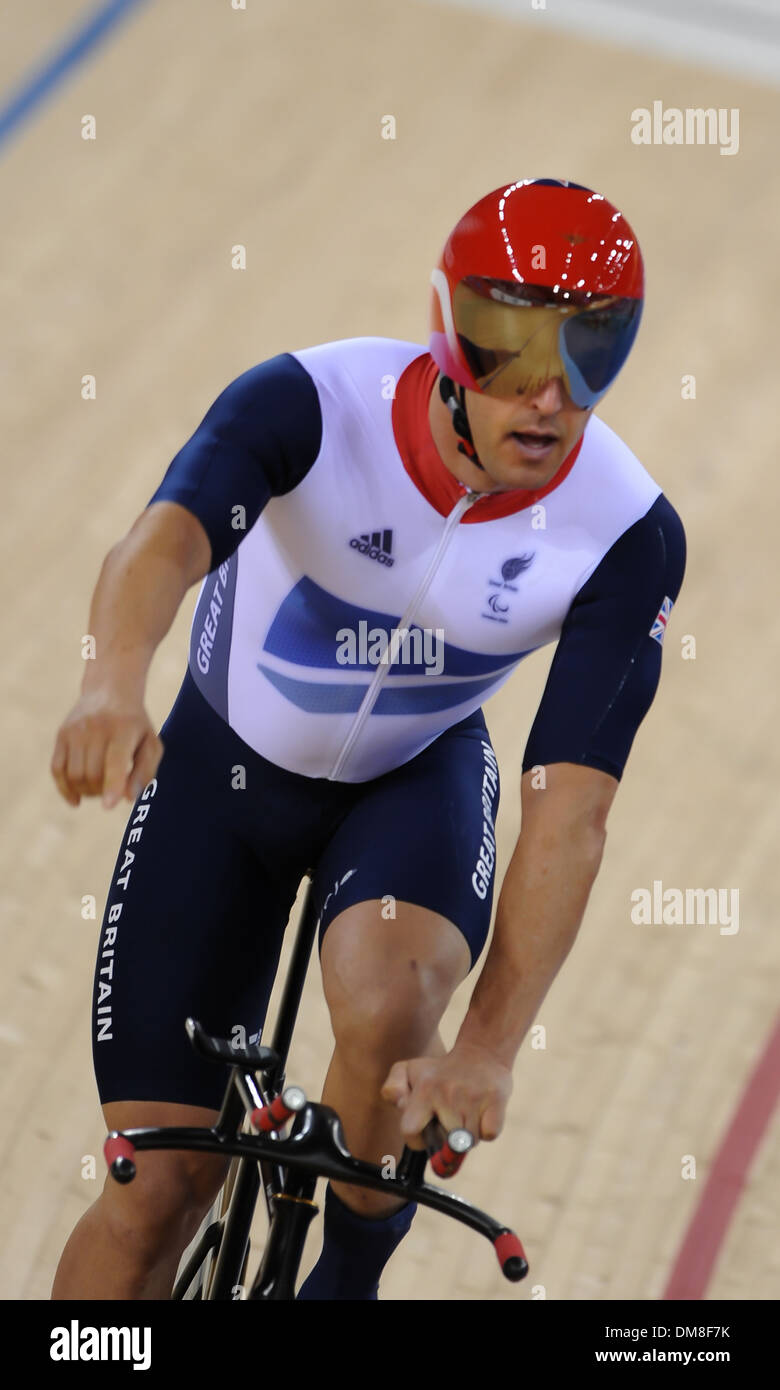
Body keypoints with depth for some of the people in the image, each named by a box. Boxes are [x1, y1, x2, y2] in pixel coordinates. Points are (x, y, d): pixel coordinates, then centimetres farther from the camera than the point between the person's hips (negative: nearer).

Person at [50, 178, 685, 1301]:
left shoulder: (628, 538, -25)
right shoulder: (311, 406, -30)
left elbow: (568, 814, -28)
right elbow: (165, 540, -49)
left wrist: (488, 1052, -38)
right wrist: (115, 684, -72)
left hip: (417, 780, 0)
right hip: (226, 764, 0)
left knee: (387, 1013, -32)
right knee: (161, 1187, -3)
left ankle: (351, 1272, 0)